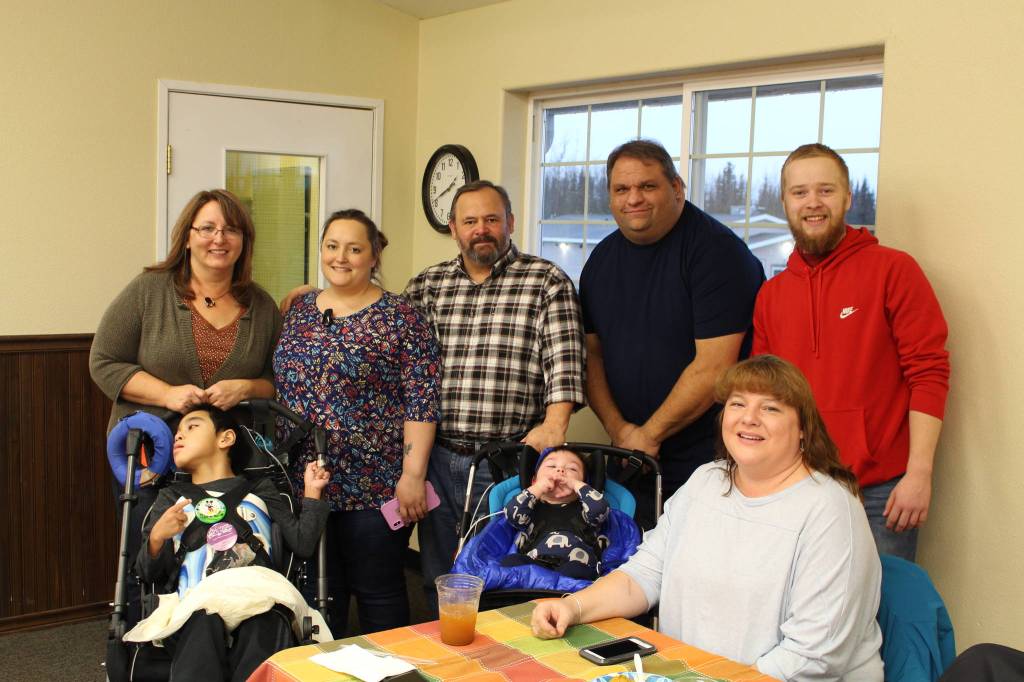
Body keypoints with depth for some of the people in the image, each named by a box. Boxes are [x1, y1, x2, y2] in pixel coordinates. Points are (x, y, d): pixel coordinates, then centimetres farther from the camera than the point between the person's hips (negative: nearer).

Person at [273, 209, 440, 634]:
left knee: (378, 592, 6)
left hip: (376, 488, -4)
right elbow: (277, 390, 16)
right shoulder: (297, 311, 11)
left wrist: (412, 475, -14)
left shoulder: (399, 318, -4)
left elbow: (422, 401, -8)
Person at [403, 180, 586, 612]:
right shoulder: (425, 287, 11)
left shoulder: (548, 283, 1)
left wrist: (554, 421, -23)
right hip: (439, 458, 4)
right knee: (439, 581, 14)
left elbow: (563, 356, -9)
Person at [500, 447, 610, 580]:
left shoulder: (582, 508, 29)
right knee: (510, 561, -30)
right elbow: (512, 515, 7)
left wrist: (577, 484, 13)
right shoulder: (533, 507, 29)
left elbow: (600, 509, 6)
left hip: (575, 563, -1)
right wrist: (537, 489, 11)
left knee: (578, 569, -37)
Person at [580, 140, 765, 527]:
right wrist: (618, 429, -4)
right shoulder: (602, 259, 9)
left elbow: (713, 366, -19)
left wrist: (649, 434, -13)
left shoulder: (716, 250, -13)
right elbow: (592, 352, 11)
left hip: (707, 463, -6)